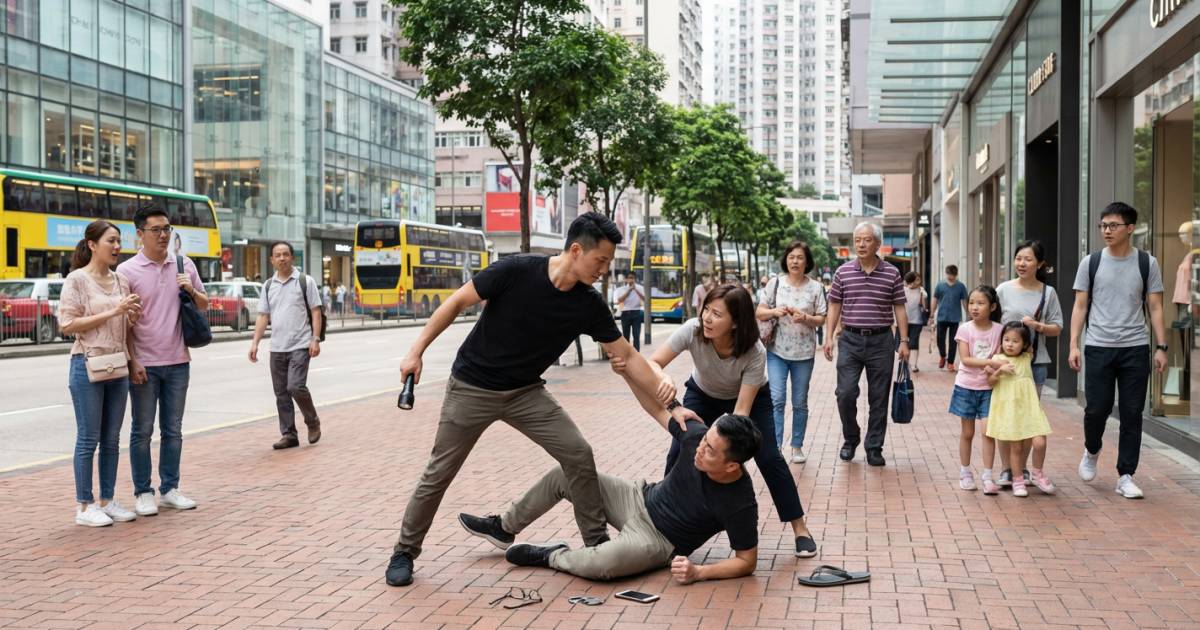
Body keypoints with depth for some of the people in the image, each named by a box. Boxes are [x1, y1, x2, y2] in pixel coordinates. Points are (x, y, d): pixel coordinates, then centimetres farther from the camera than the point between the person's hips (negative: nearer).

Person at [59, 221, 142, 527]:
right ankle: (85, 507, 7)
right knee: (88, 439, -1)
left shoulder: (121, 280, 11)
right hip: (87, 365, -6)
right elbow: (68, 325, -13)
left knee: (112, 440, 10)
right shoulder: (76, 279, -6)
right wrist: (112, 312, -17)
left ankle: (108, 501, 18)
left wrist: (132, 317, -4)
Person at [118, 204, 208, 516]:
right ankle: (143, 493, 14)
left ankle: (170, 488, 21)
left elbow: (205, 305, 15)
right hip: (144, 364, -4)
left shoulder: (184, 265, 6)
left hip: (178, 362, 4)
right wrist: (131, 362, -11)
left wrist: (191, 292, -7)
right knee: (142, 431, 5)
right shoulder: (127, 271, -5)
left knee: (173, 430, 11)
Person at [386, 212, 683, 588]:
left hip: (526, 393, 4)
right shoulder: (515, 272, -23)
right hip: (472, 388, -4)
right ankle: (404, 552, 20)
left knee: (578, 454, -8)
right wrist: (416, 351, -13)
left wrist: (666, 398, -11)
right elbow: (456, 303, -12)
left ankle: (598, 544, 6)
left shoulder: (589, 305, -11)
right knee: (439, 473, 1)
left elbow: (626, 355, -4)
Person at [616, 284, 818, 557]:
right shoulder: (693, 330, -34)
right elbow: (652, 363, -33)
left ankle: (800, 528, 2)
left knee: (769, 458, -14)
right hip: (703, 394, 2)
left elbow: (742, 410, -35)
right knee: (678, 454, -11)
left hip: (750, 397, -2)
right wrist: (665, 379, -56)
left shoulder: (754, 353, -37)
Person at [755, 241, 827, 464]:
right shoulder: (775, 283, 1)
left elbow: (821, 319, 3)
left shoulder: (815, 287, 1)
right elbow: (759, 312, 4)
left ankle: (797, 446, 20)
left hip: (804, 352, 1)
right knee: (776, 399, -10)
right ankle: (775, 447, -6)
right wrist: (775, 312, -16)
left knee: (800, 402, 9)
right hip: (777, 350, -1)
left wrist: (806, 318, -17)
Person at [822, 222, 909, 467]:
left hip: (881, 341, 0)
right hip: (850, 339, 0)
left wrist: (904, 341, -1)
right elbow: (834, 306, 8)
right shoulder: (843, 272, 3)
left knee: (879, 399, 4)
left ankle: (874, 448, 15)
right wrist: (829, 337, 1)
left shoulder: (892, 274, 2)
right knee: (845, 394, -6)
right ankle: (850, 439, 18)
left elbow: (899, 308, 5)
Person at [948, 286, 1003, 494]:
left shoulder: (999, 330, -2)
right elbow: (965, 359, -13)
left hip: (988, 387, 0)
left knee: (988, 431, -6)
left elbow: (1000, 357, -1)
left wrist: (994, 368, -23)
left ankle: (987, 477, 1)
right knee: (967, 432, 8)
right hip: (966, 386, 0)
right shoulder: (965, 330, -5)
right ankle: (965, 473, 21)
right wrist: (990, 362, -24)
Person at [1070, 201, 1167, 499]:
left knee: (1132, 414, 2)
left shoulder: (1147, 263, 4)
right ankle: (1092, 451, 31)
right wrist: (1073, 345, -4)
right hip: (1098, 347, 0)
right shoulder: (1090, 262, 4)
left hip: (1135, 348, 0)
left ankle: (1125, 477, 11)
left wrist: (1161, 347, -2)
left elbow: (1155, 308, 5)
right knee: (1097, 409, 0)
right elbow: (1080, 306, 4)